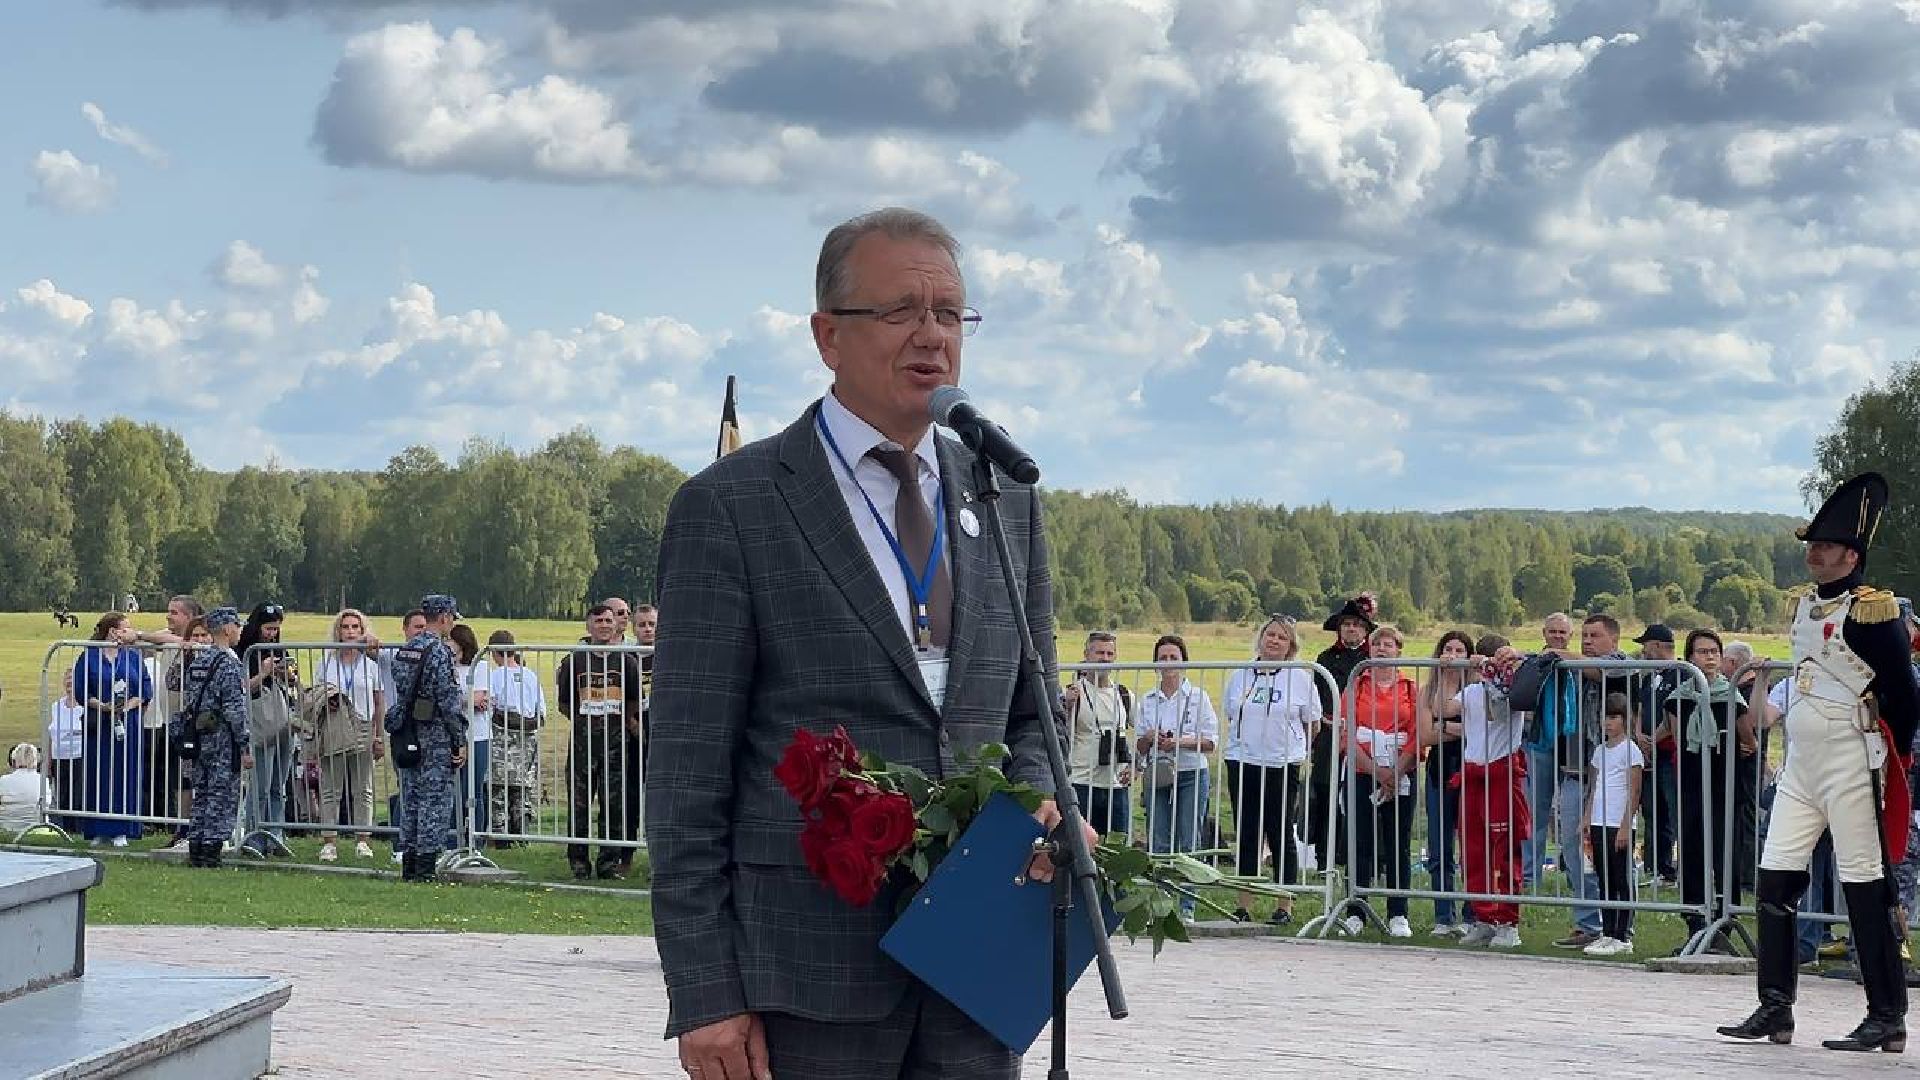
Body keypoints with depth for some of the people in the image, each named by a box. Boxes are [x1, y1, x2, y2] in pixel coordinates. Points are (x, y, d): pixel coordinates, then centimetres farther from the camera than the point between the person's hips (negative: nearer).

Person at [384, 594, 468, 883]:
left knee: (411, 799, 12)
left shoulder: (406, 650, 12)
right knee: (435, 800, -4)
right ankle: (426, 866, -5)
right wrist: (460, 741, -12)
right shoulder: (440, 651, -14)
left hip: (408, 737, 8)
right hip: (435, 735, -8)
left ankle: (409, 865, 15)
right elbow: (449, 699, -16)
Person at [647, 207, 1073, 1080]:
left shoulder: (1007, 500, 13)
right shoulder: (729, 508, -3)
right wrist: (703, 994, -11)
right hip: (808, 973, -5)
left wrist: (1033, 813, -2)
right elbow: (686, 769, -5)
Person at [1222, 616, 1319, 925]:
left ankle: (1285, 905, 7)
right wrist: (1243, 744, 12)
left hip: (1283, 766, -3)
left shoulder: (1301, 678, 0)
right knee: (1245, 835, 6)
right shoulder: (1240, 676, 9)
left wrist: (1290, 748, 9)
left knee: (1281, 836, 1)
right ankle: (1243, 906, 11)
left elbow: (1313, 726, 6)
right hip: (1241, 763, 3)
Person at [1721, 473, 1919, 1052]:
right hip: (1800, 763, 9)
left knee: (1865, 885, -4)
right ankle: (1775, 1010, 11)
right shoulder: (1806, 606, 12)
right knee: (1775, 878, 6)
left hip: (1851, 765, -8)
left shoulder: (1871, 611, -13)